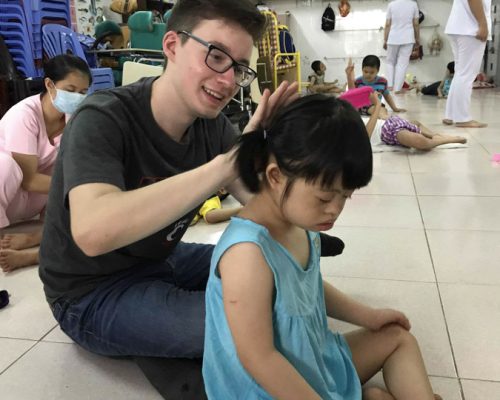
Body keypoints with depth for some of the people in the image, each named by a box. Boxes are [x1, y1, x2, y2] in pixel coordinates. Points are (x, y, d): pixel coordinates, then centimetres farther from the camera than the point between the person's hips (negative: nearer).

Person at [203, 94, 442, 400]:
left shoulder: (302, 225, -7)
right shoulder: (248, 252, -34)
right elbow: (258, 359, -29)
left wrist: (366, 316, 14)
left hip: (319, 360, 9)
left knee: (398, 338, 17)